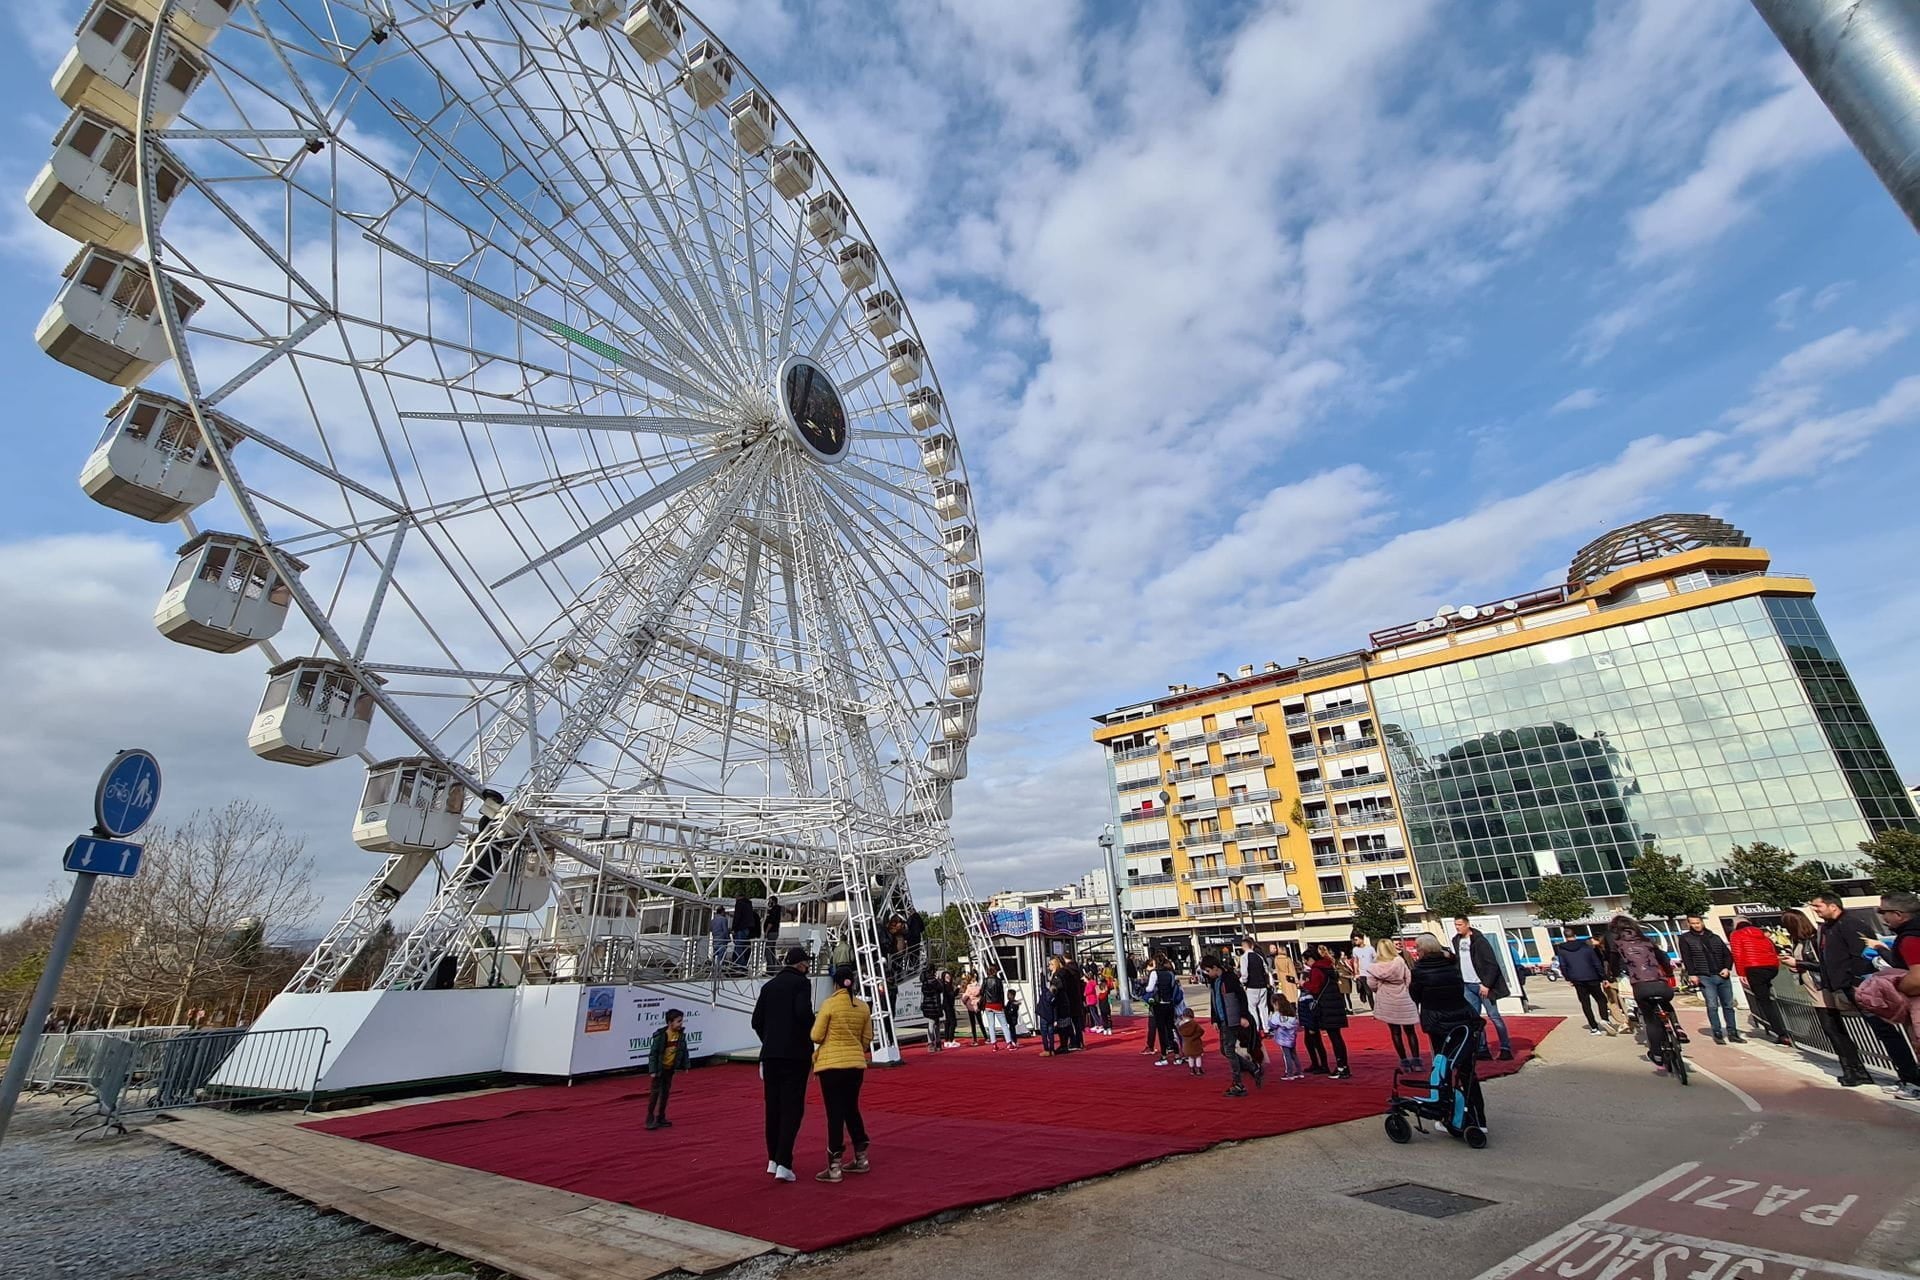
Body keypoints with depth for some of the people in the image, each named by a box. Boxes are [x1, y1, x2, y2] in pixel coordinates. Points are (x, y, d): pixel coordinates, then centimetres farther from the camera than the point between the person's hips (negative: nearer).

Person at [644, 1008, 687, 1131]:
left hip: (670, 1068, 5)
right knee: (655, 1092, -2)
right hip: (660, 1068, -5)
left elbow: (684, 1050, 5)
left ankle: (660, 1118, 23)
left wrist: (685, 1065, 6)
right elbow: (653, 1053, -17)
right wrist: (652, 1070, -17)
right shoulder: (660, 1036, -22)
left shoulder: (681, 1034, -6)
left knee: (665, 1092, 12)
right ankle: (650, 1118, 10)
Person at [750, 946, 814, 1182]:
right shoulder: (801, 983, -8)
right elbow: (804, 1012, -21)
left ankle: (773, 1159, 25)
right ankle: (783, 1163, -7)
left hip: (770, 1054, 6)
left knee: (773, 1106, 15)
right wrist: (811, 1037, -4)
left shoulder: (769, 985, 11)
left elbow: (757, 1020, 9)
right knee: (792, 1107, -1)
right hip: (795, 1054, -6)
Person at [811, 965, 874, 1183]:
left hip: (832, 1064, -5)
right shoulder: (863, 1006, 3)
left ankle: (834, 1168, 6)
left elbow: (816, 1036, -9)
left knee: (835, 1113, 2)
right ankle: (861, 1159, 27)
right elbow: (867, 1039, 9)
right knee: (852, 1109, 19)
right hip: (856, 1064, 5)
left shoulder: (829, 1004, -11)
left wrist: (816, 1022, 10)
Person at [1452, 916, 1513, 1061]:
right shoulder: (1456, 940, 7)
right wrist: (1460, 982, 11)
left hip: (1482, 985, -6)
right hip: (1467, 985, 6)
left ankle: (1506, 1048, 12)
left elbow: (1492, 964, -15)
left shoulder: (1479, 941, -14)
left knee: (1494, 1016, 0)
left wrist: (1486, 985, -18)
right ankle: (1482, 1049, 15)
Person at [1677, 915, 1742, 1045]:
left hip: (1722, 976, 4)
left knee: (1728, 1005, 7)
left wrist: (1727, 968, -1)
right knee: (1712, 1006, -8)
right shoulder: (1685, 938, 3)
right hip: (1704, 977, -4)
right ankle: (1717, 1034, -2)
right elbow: (1686, 958, -3)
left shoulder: (1715, 937, 15)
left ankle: (1732, 1033, 17)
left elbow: (1727, 953, 15)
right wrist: (1692, 974, -11)